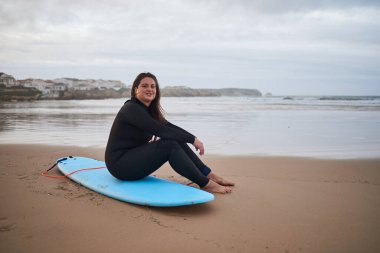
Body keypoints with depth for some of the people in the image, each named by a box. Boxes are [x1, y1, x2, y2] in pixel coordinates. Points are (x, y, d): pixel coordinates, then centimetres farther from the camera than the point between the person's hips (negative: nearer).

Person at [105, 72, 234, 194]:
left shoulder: (149, 109, 10)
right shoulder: (131, 108, -18)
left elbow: (169, 126, 6)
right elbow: (160, 130, -26)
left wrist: (193, 138, -9)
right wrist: (192, 139, -22)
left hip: (135, 155, 8)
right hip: (119, 164, -8)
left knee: (177, 140, -5)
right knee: (170, 145, -24)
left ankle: (209, 174, -5)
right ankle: (206, 184, -20)